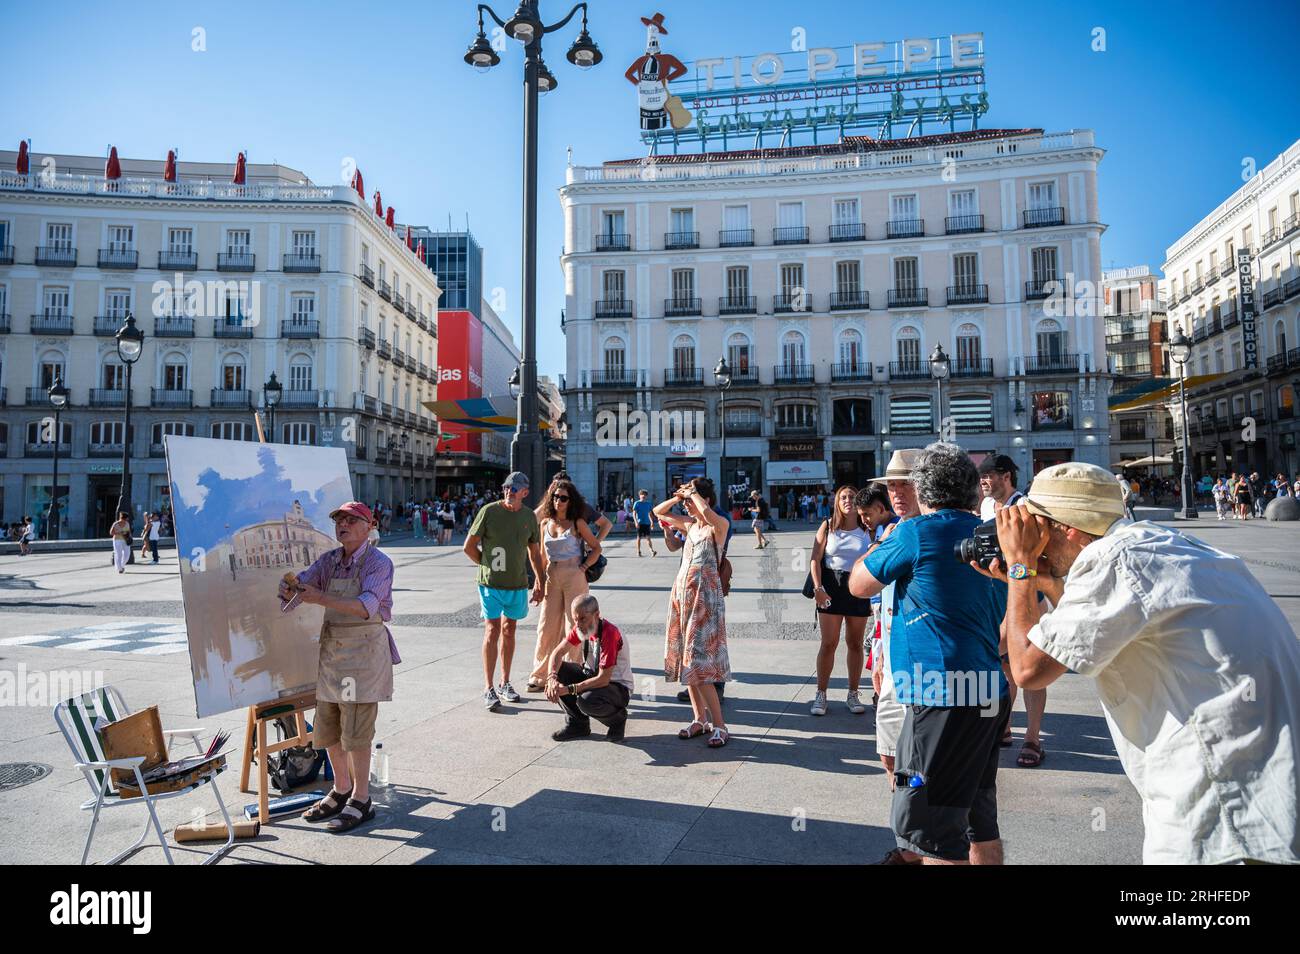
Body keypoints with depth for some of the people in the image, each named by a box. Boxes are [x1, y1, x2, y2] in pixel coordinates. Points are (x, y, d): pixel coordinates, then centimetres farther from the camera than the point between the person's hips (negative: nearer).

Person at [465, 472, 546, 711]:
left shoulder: (529, 516, 4)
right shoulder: (489, 511, -8)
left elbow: (534, 552, 14)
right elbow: (469, 546, -2)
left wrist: (541, 582, 12)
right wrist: (488, 565, 1)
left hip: (518, 584, 4)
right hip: (491, 584, -4)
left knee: (509, 630, 13)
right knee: (492, 631, -5)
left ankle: (505, 684, 25)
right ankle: (489, 690, 2)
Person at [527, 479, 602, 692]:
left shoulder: (577, 523, -3)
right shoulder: (545, 523, 8)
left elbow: (596, 547, 2)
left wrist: (583, 567, -8)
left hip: (574, 577, -4)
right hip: (552, 578, 4)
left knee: (574, 628, 1)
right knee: (547, 628, 6)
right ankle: (540, 677, 16)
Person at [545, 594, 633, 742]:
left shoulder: (609, 634, -29)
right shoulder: (581, 628, -6)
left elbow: (603, 679, -30)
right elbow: (557, 652, -6)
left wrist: (570, 689, -31)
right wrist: (552, 678, -26)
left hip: (619, 687, -7)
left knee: (586, 700, -36)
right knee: (557, 670, -11)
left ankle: (617, 718, 0)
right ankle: (577, 723, 3)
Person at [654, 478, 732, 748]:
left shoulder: (719, 524, -7)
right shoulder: (689, 524, 13)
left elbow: (708, 513, -31)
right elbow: (658, 512, 23)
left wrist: (693, 493, -14)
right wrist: (678, 497, 8)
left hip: (705, 593, -8)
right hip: (682, 591, 8)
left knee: (698, 660, -11)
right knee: (686, 659, 8)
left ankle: (719, 725, -3)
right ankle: (700, 719, 18)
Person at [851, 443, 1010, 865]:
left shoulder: (916, 533, -13)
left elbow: (858, 585, 1)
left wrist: (885, 542, 15)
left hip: (943, 696, -9)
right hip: (987, 692, 9)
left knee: (925, 825, -3)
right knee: (978, 819, 20)